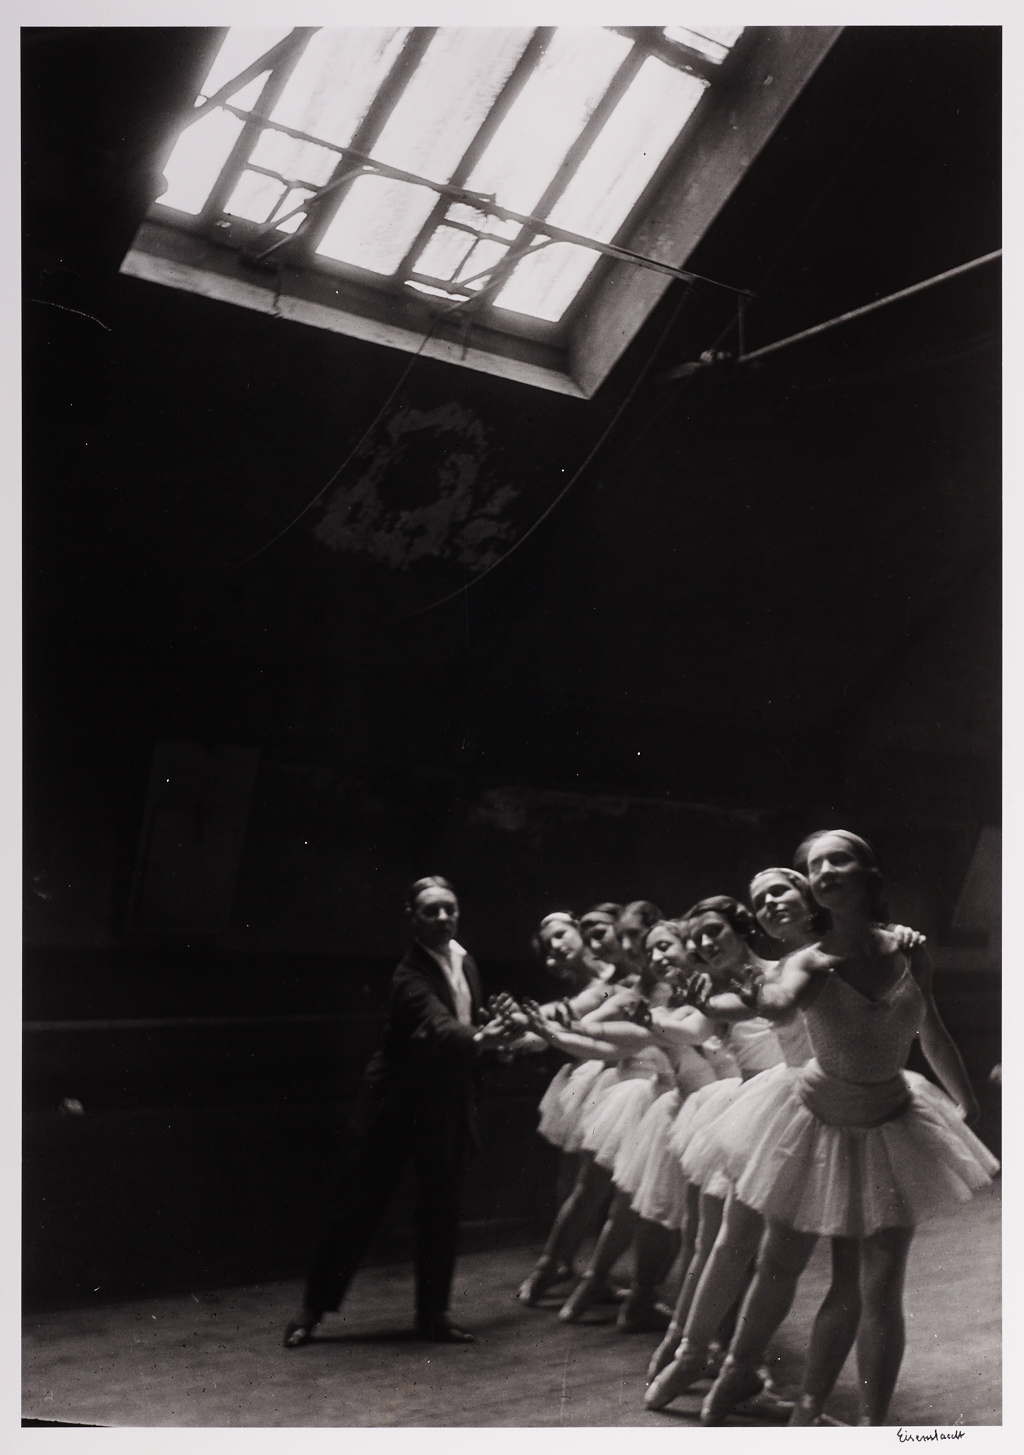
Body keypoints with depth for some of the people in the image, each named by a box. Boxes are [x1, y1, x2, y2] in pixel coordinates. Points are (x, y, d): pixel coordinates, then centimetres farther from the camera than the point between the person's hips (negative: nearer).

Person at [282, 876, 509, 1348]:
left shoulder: (464, 962, 4)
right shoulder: (411, 975, -21)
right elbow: (438, 1027, -38)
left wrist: (496, 1035, 2)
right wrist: (477, 1040, -55)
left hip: (448, 1105, 7)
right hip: (398, 1105, -6)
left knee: (441, 1212, 9)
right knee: (360, 1207, 2)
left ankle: (433, 1313, 23)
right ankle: (313, 1308, 17)